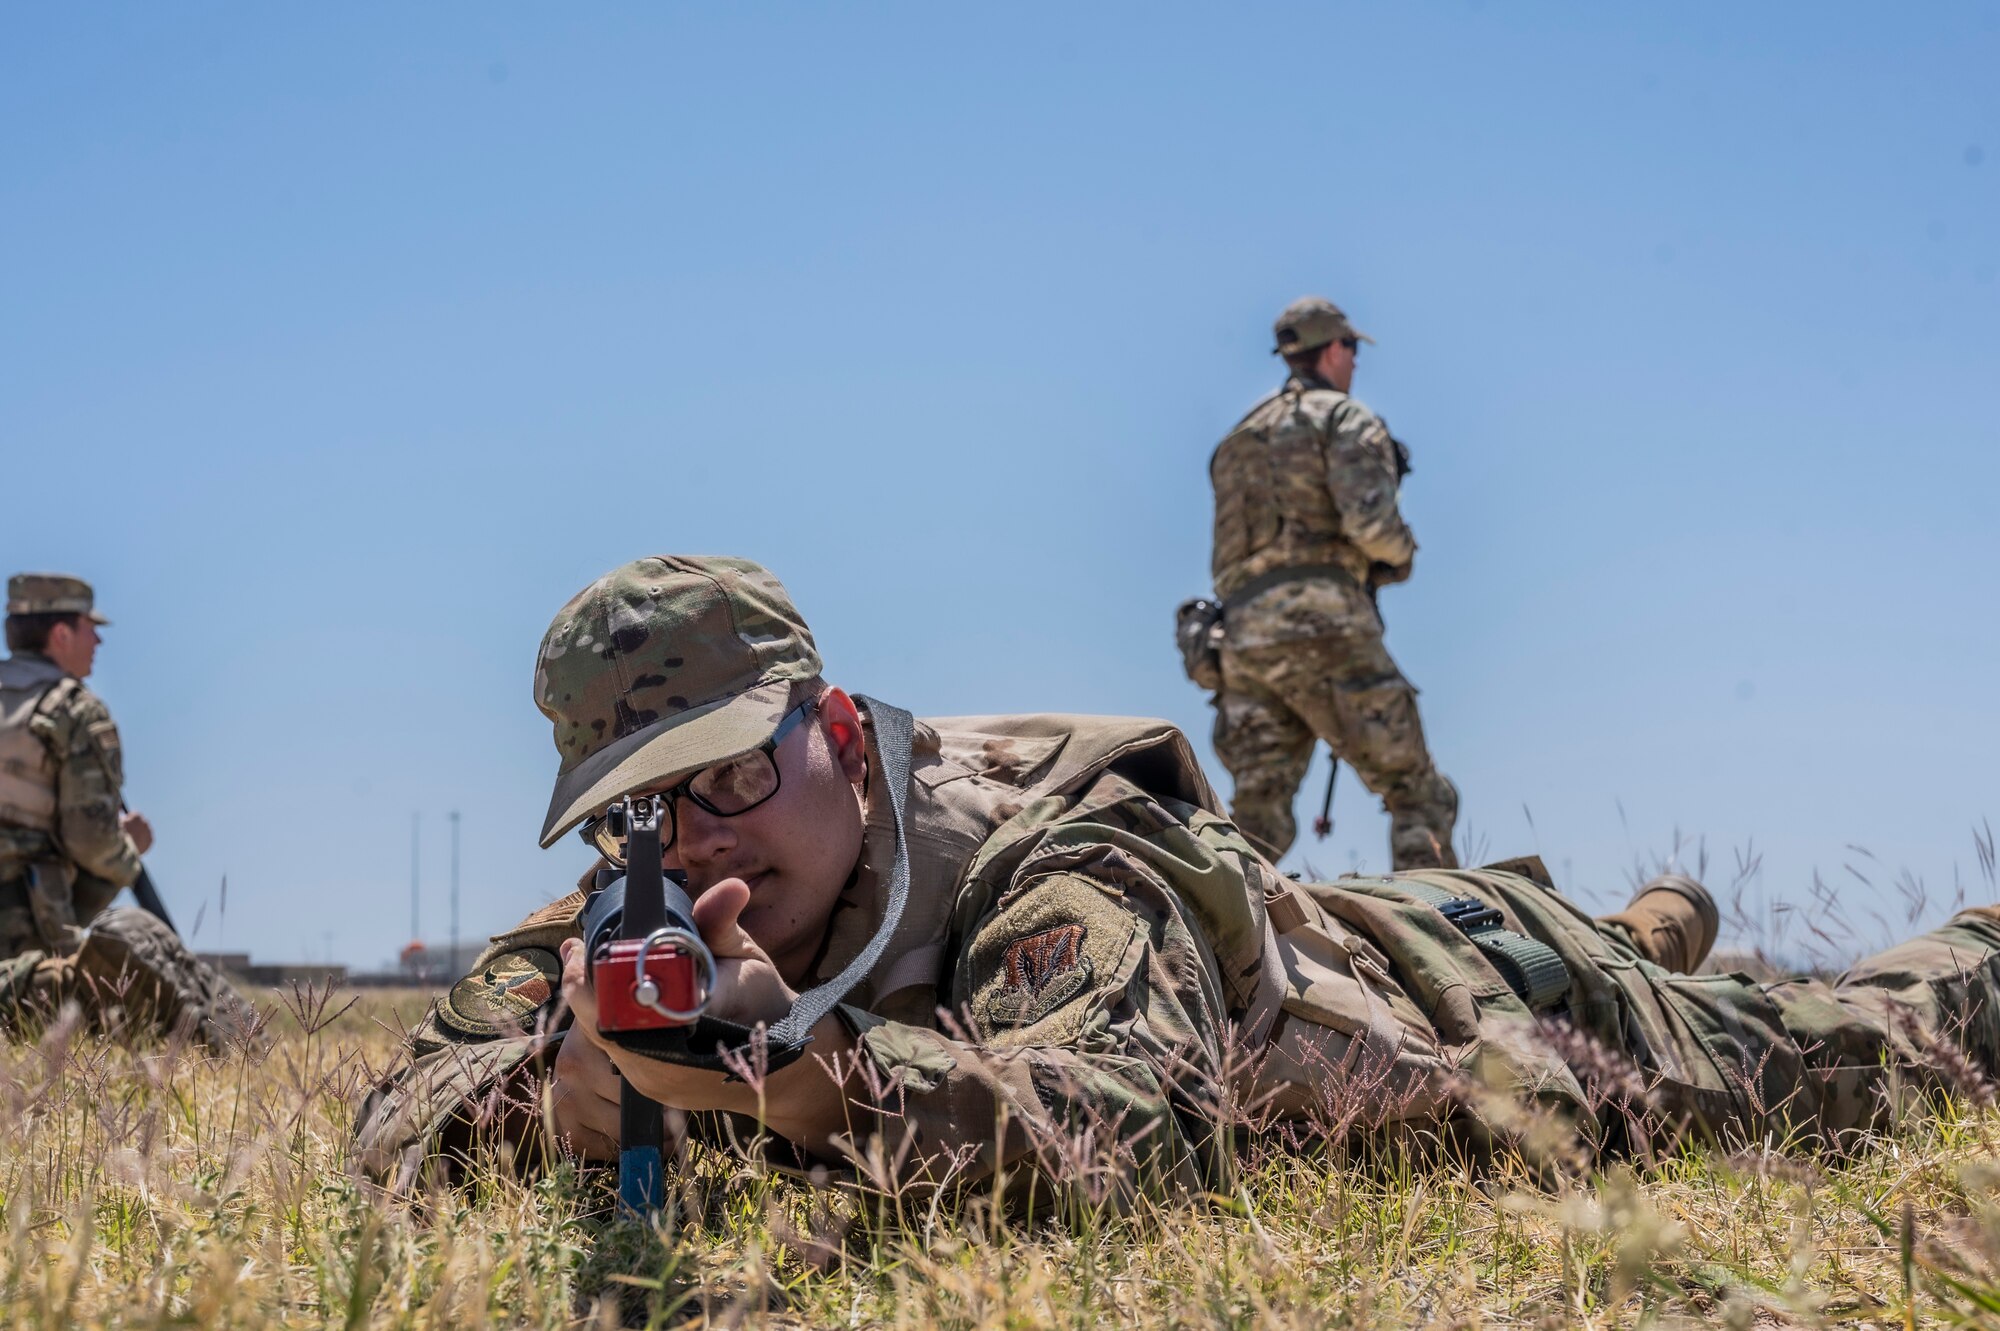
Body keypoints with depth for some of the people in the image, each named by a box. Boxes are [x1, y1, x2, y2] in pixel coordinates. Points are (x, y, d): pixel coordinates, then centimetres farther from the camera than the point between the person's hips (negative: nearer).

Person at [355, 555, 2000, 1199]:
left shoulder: (1057, 869, -44)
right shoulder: (652, 909, -24)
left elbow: (1147, 1128, -61)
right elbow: (403, 1116, -25)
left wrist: (804, 1066, -70)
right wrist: (575, 1086, -47)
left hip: (1457, 994, -5)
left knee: (1813, 1060, 20)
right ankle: (1659, 929, 64)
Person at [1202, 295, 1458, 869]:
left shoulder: (1238, 440, 27)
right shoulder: (1345, 418, 4)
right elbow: (1370, 521, -13)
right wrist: (1400, 555, 10)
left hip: (1242, 637, 6)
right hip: (1322, 626, -6)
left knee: (1258, 817, -1)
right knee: (1418, 795, 1)